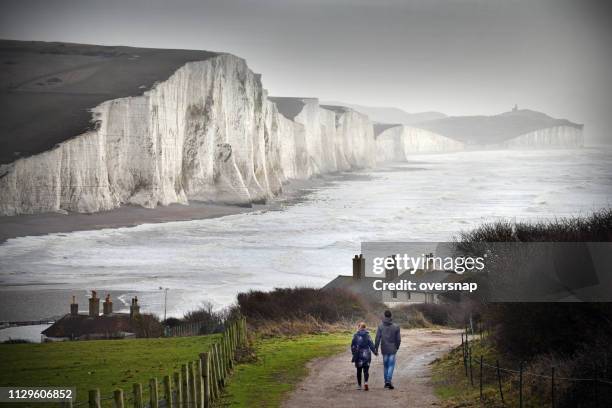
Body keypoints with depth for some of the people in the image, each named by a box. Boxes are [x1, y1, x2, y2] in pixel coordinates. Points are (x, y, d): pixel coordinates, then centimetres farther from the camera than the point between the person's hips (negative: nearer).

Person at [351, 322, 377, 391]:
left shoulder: (355, 336, -4)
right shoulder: (367, 335, -4)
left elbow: (353, 346, -2)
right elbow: (371, 345, -3)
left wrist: (354, 354, 10)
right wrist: (375, 352, 11)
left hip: (358, 356, 0)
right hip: (366, 355, 0)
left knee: (359, 371, 13)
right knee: (366, 370, 4)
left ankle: (359, 385, 18)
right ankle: (365, 382, -18)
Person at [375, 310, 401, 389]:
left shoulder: (381, 326, -6)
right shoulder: (396, 327, -6)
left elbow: (378, 338, -8)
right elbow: (398, 339, -1)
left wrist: (376, 348, -1)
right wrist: (397, 347, 16)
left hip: (384, 349, 2)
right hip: (392, 349, -2)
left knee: (386, 365, 14)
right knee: (391, 365, 0)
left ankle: (386, 382, 19)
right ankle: (389, 381, -16)